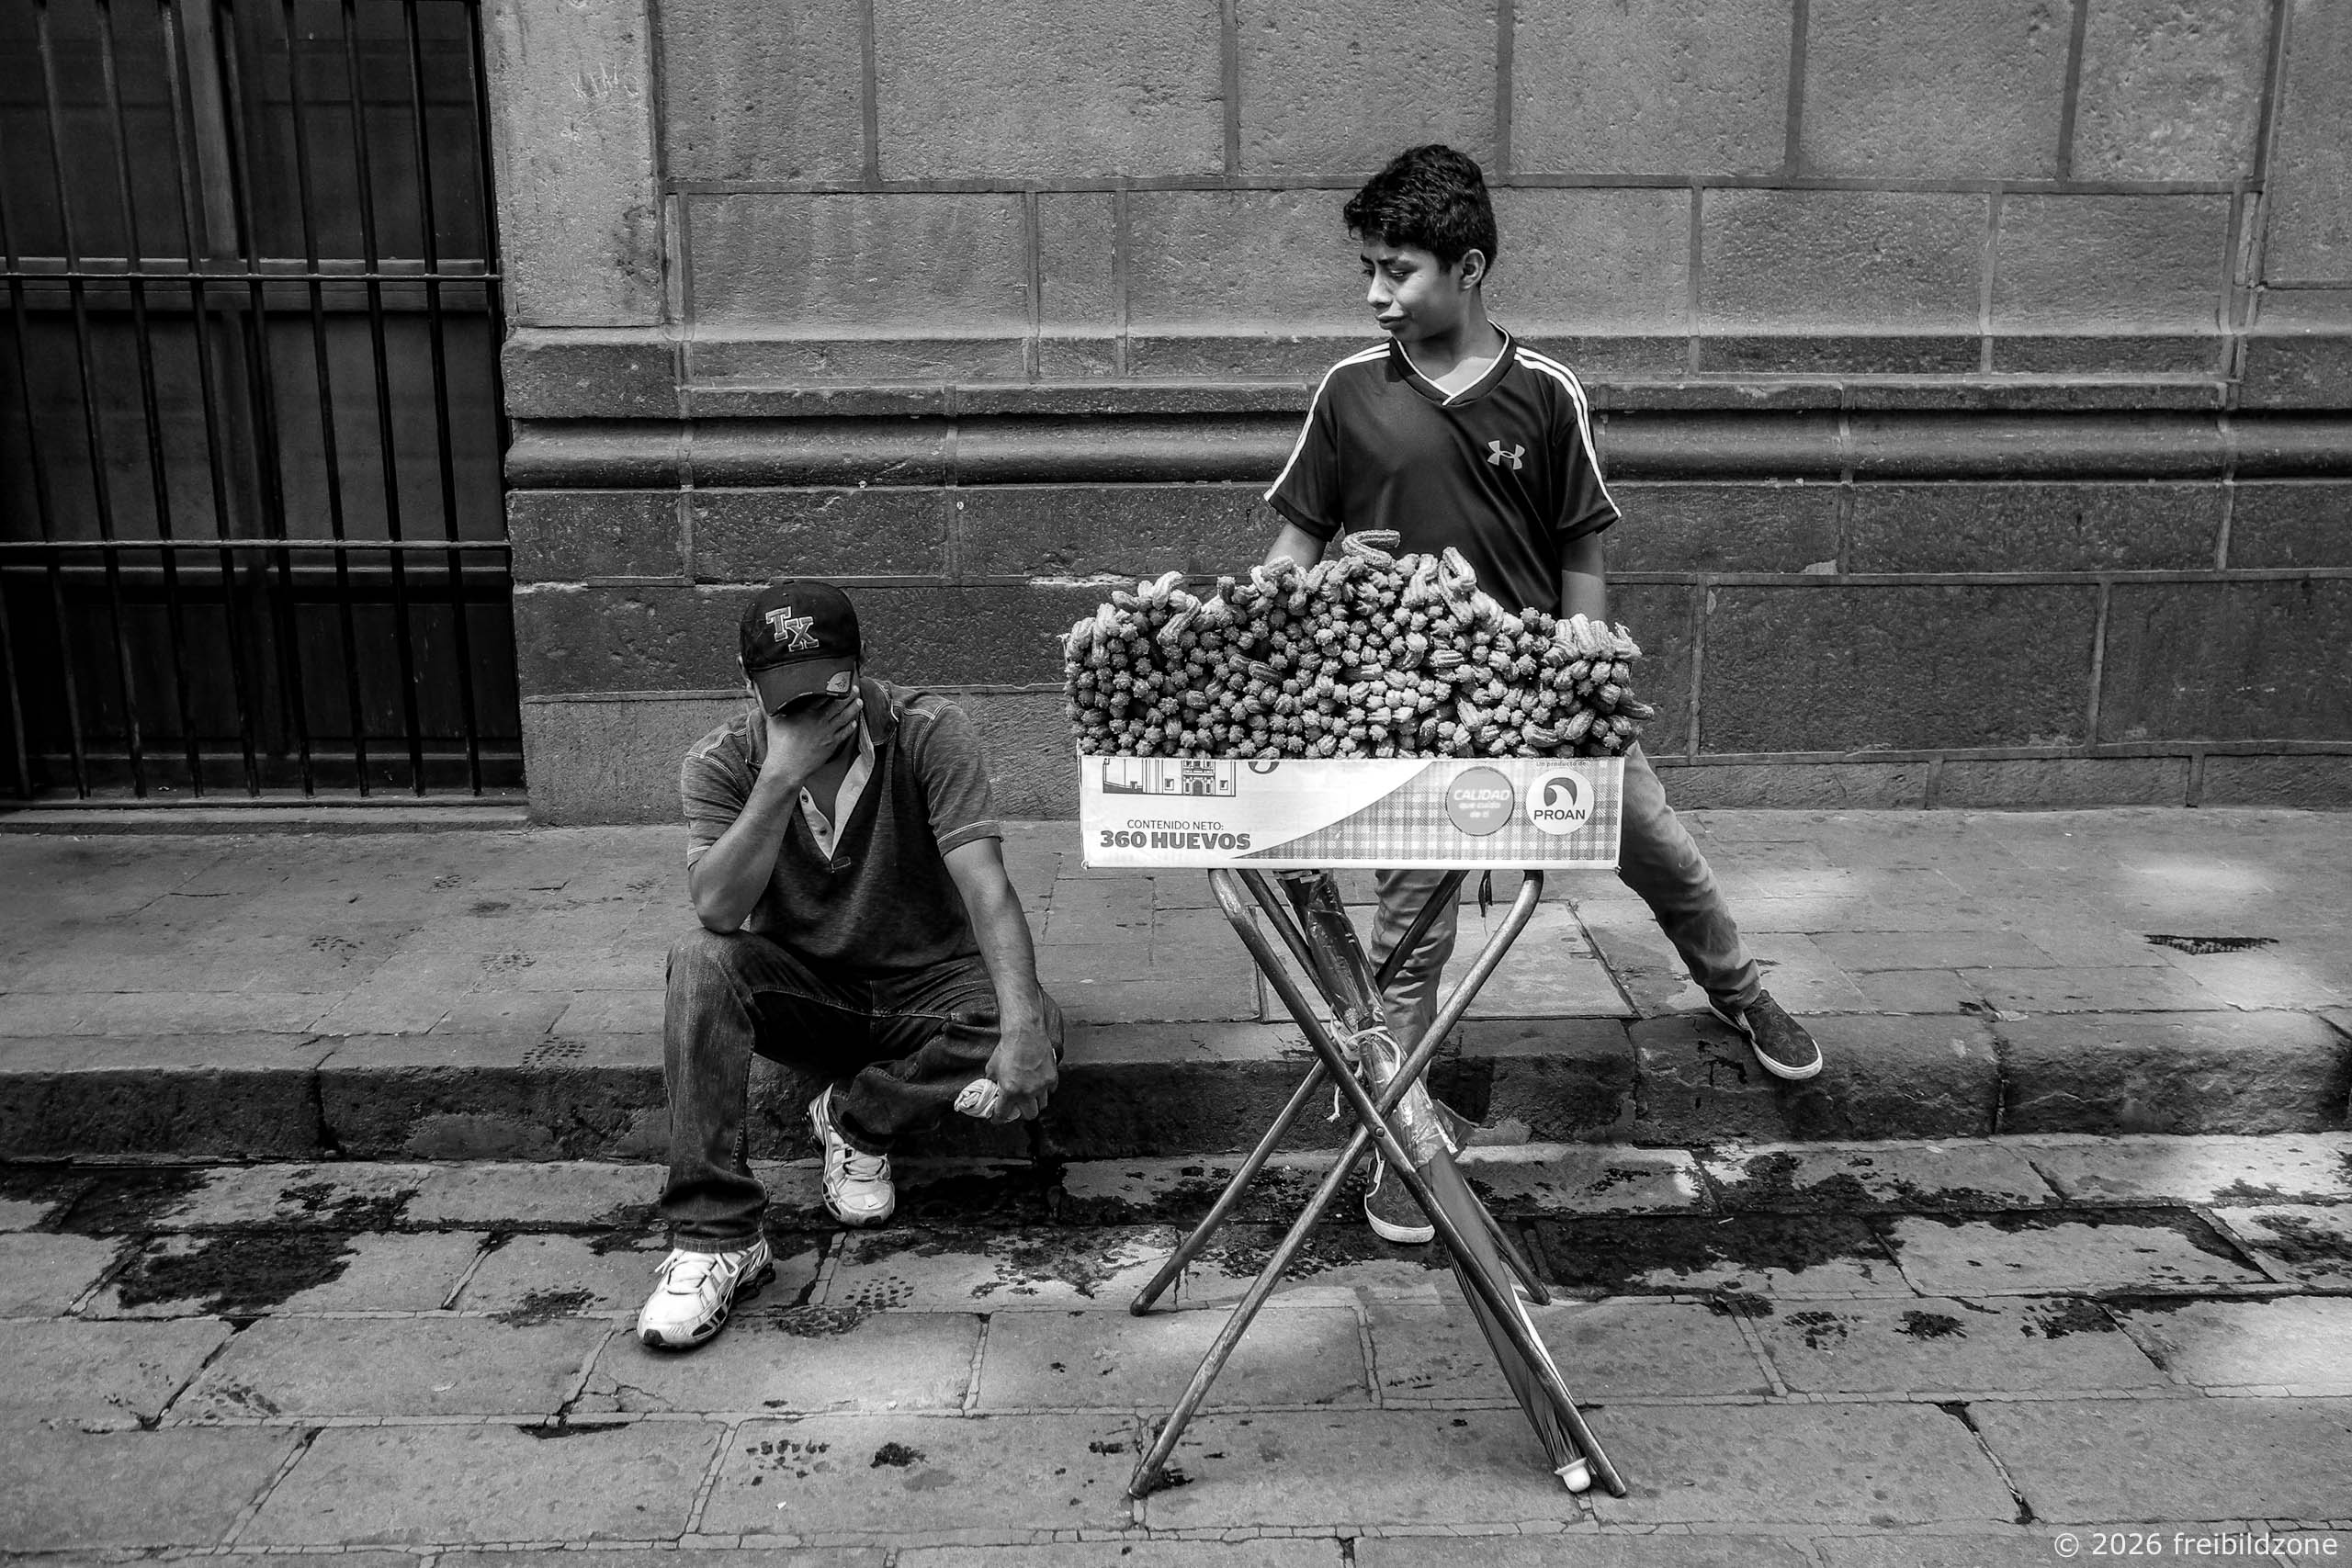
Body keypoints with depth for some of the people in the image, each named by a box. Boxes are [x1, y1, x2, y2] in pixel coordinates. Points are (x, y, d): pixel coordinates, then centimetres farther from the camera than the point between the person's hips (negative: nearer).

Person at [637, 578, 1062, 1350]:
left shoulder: (931, 733, -17)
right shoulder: (722, 761, -11)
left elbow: (984, 882, -28)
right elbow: (717, 911, -25)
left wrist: (1023, 1024, -42)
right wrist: (780, 779, -35)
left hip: (925, 985, -1)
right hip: (801, 989, 1)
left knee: (1037, 1034, -29)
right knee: (700, 962, -30)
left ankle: (859, 1117, -3)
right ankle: (714, 1238, -25)